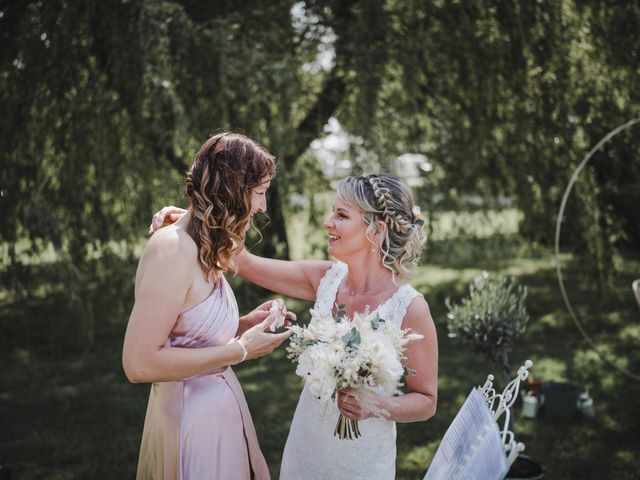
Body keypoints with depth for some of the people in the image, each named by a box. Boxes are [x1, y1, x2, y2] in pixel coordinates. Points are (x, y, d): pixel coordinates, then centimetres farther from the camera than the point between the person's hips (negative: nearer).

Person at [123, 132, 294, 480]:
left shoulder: (203, 249, 6)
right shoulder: (173, 249, -22)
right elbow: (139, 363, -25)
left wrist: (245, 324, 0)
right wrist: (240, 350, -19)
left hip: (219, 407, 9)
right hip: (190, 416, -9)